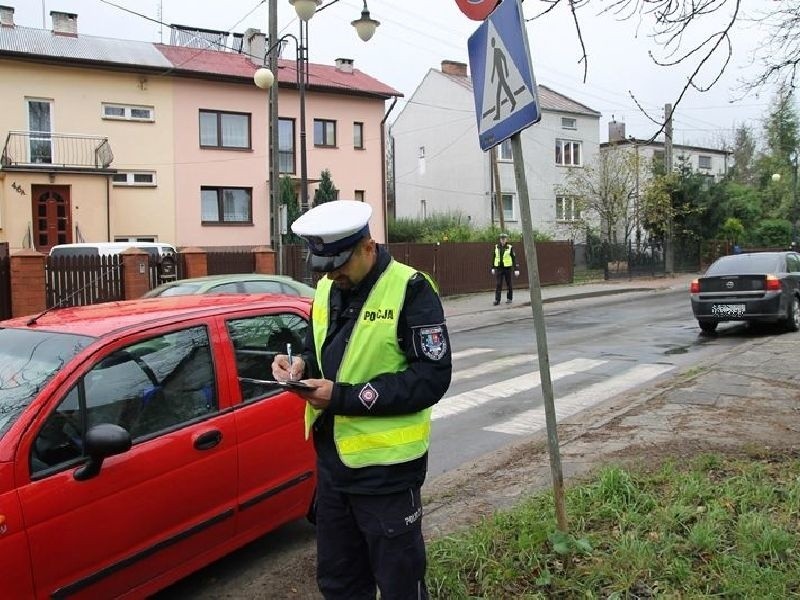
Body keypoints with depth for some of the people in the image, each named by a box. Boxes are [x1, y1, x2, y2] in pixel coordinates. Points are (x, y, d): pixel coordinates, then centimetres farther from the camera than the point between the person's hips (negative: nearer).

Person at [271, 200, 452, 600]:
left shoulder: (410, 290, -16)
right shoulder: (327, 289, 6)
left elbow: (432, 376, -21)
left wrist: (344, 397, -23)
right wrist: (301, 364, -5)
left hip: (387, 466, -7)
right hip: (332, 459, 7)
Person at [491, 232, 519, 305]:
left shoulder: (510, 247, -6)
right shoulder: (496, 247, 3)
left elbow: (514, 259, -6)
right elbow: (494, 257, 12)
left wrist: (516, 269, -11)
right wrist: (493, 268, 12)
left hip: (508, 268, -2)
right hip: (499, 268, 2)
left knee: (508, 284, 6)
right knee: (498, 284, -6)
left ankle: (509, 298, 18)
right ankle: (497, 300, -7)